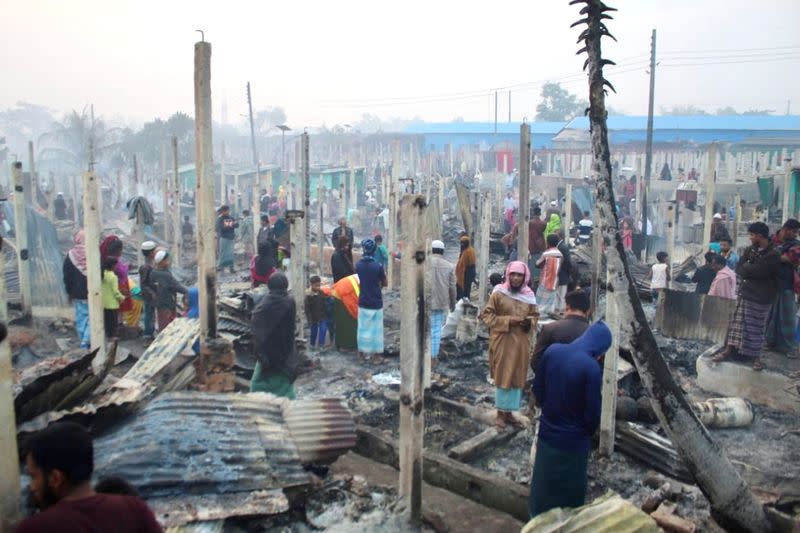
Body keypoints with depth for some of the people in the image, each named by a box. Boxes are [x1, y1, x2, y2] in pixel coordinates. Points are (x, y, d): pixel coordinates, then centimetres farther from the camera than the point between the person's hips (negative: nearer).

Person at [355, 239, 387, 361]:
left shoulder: (358, 265, -5)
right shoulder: (378, 266, -15)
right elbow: (384, 283, -3)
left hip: (363, 302, 3)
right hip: (376, 302, -3)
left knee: (363, 327, 13)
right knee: (375, 327, 9)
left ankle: (364, 351, 20)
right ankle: (374, 351, 16)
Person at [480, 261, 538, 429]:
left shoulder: (529, 296, 4)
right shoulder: (498, 294, -8)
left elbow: (534, 316, 14)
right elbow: (486, 315, -7)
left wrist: (528, 322, -9)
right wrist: (508, 321, -17)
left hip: (521, 343, 4)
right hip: (503, 342, -4)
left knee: (517, 377, 10)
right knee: (503, 376, 2)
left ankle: (509, 412, 24)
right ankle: (501, 413, 15)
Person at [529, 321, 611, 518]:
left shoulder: (552, 351, -9)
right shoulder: (591, 367, -25)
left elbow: (537, 389, 2)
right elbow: (592, 412, -16)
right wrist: (589, 432, 5)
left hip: (547, 433, 5)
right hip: (573, 440, -5)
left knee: (542, 485, 23)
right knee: (569, 492, 16)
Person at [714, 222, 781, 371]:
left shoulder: (773, 254, -14)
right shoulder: (750, 250, 5)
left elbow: (756, 271, -23)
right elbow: (738, 269, 1)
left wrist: (746, 267, -6)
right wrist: (751, 269, -15)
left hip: (761, 297, -5)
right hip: (745, 292, 5)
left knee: (756, 327, 4)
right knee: (737, 321, 5)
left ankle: (755, 355, 16)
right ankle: (729, 349, 10)